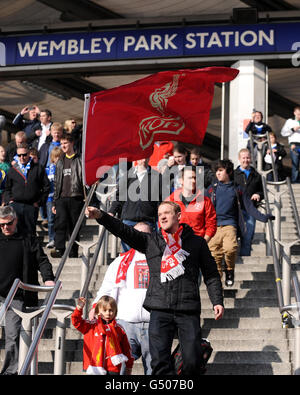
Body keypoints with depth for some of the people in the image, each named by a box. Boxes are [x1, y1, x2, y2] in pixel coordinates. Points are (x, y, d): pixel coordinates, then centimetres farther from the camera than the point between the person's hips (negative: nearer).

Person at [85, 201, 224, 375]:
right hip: (160, 310, 1)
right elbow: (124, 231, 1)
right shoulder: (150, 241, 14)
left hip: (188, 310, -1)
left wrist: (217, 301, 3)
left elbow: (211, 275, 15)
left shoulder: (196, 242, 12)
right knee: (160, 362, -8)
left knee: (193, 361, -7)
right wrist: (100, 216, -13)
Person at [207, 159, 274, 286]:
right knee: (214, 254, -9)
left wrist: (263, 217, 3)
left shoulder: (237, 190, 14)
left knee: (230, 248, -28)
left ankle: (230, 270, -1)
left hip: (229, 225, -2)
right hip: (214, 226, 2)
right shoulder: (211, 189, 17)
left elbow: (249, 208, 14)